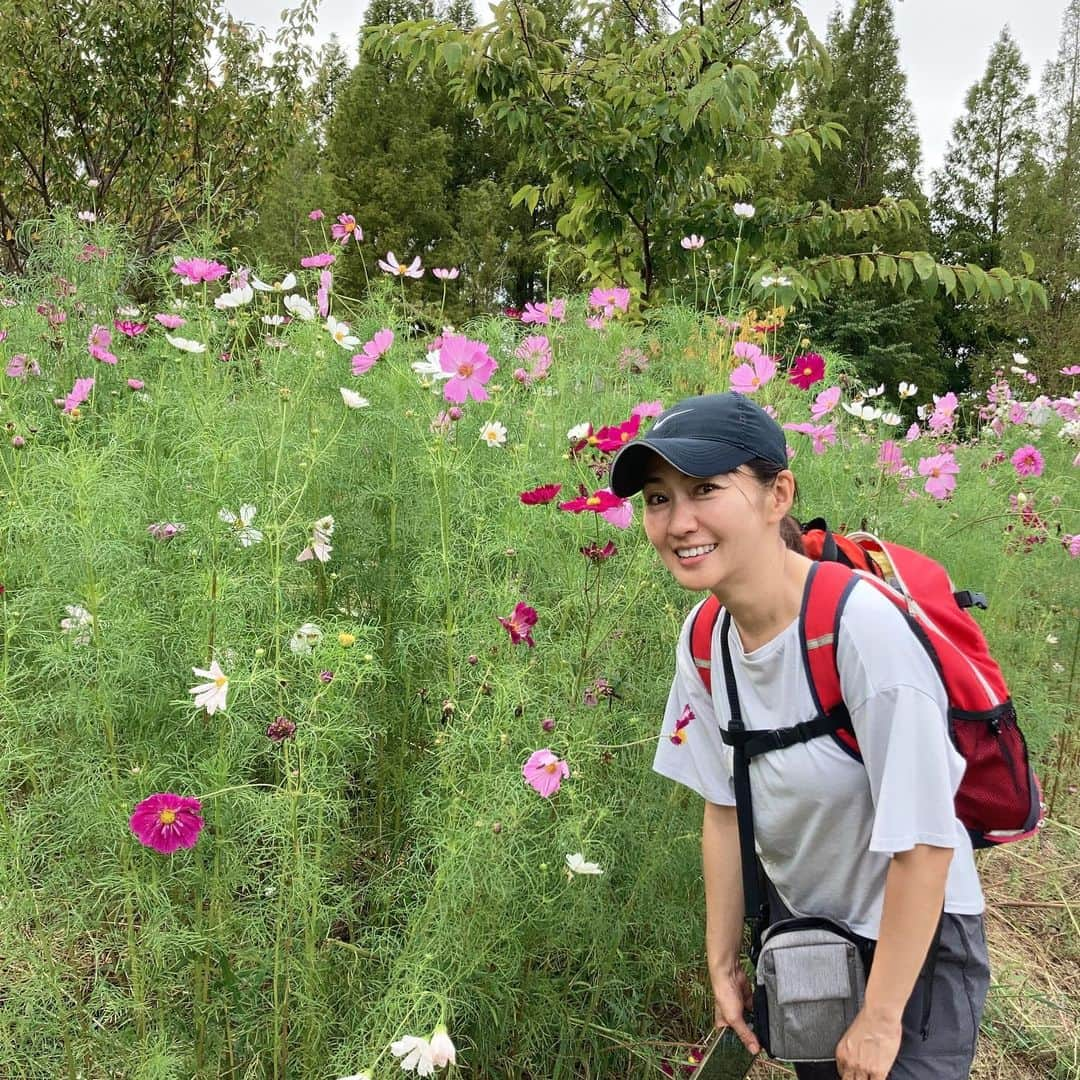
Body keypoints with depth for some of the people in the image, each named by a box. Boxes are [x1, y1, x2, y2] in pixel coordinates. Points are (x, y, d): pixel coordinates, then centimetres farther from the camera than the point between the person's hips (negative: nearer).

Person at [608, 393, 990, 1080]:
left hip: (914, 940, -5)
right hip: (795, 919, 5)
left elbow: (925, 843, -25)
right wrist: (723, 962, 3)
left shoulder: (864, 627, -30)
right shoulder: (703, 639, -10)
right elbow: (724, 808, 0)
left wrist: (881, 1019, -17)